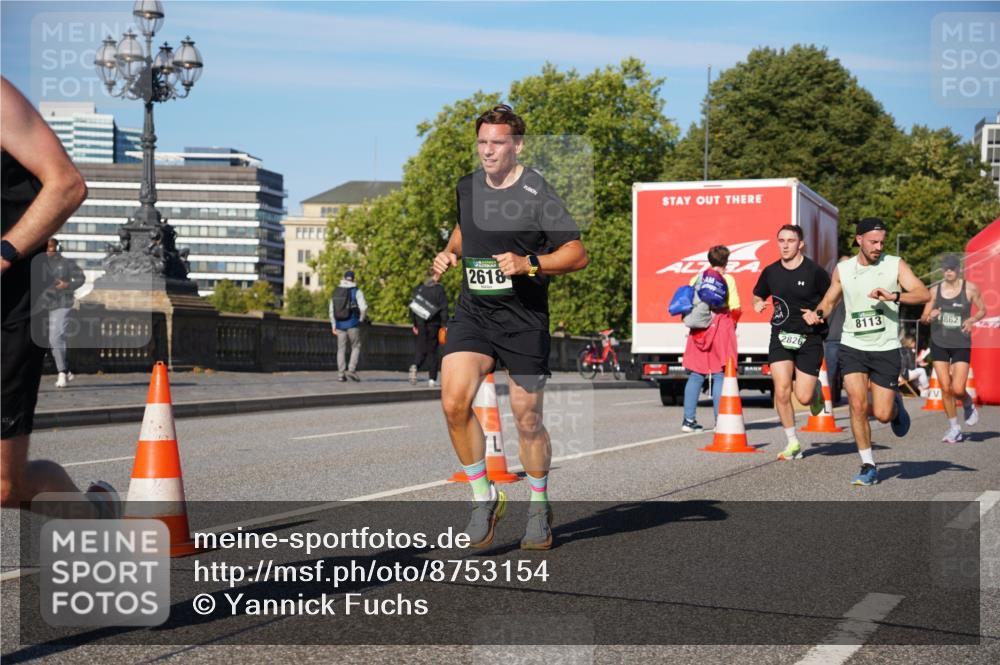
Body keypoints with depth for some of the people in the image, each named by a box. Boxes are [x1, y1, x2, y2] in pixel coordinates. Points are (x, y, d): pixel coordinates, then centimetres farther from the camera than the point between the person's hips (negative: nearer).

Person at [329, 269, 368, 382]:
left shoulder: (336, 292, 8)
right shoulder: (357, 291, -5)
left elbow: (332, 310, 6)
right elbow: (364, 308, -14)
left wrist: (333, 326, 11)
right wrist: (360, 320, 4)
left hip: (340, 325, 4)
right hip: (353, 325, -4)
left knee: (341, 349, 9)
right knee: (356, 347, 7)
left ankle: (341, 374, 3)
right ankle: (351, 370, -7)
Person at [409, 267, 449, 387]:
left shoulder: (419, 288, 6)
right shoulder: (439, 289, -8)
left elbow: (413, 305, 8)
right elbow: (443, 308, -11)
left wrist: (414, 324, 14)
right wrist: (444, 325, -8)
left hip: (421, 323, 3)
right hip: (434, 324, -3)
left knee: (421, 348, 11)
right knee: (432, 350, 6)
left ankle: (415, 366, -20)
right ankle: (432, 379, 5)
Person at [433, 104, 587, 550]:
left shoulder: (537, 193, -9)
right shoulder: (467, 188, 8)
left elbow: (577, 254, -10)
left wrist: (529, 264, -24)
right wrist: (449, 254, 10)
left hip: (524, 317, -4)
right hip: (473, 312, 4)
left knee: (528, 420, 5)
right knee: (454, 403, -16)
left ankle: (539, 507, 28)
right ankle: (483, 498, 2)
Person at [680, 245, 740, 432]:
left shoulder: (696, 279, 9)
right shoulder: (727, 279, -3)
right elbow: (735, 309, -6)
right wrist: (732, 324, 10)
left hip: (698, 330, 4)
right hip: (721, 327, -4)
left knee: (695, 375, 8)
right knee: (720, 375, -1)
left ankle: (689, 419, 6)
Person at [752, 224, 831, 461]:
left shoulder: (814, 271, -8)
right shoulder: (771, 272, 3)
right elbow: (757, 295, 21)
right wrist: (758, 304, -1)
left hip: (809, 337, -3)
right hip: (781, 336, 3)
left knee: (803, 397, -6)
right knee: (781, 392, -12)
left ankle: (817, 388, 33)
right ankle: (793, 443, 4)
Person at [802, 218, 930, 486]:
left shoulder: (895, 265, -3)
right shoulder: (843, 269, 4)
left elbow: (924, 294, -12)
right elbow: (830, 300, 18)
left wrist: (893, 296, -29)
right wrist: (817, 313, -4)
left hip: (886, 349, -1)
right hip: (852, 346, 1)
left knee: (882, 414, -2)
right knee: (857, 406, -13)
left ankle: (896, 406, 36)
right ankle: (869, 466, 1)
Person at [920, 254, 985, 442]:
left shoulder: (970, 288, -3)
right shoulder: (935, 290, 3)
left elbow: (982, 310, 9)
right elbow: (923, 317, 7)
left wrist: (972, 319, -12)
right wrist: (930, 317, -16)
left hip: (961, 344, -2)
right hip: (939, 344, 2)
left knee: (958, 389, -12)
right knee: (945, 388, 1)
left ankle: (968, 405, 24)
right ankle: (954, 428, 16)